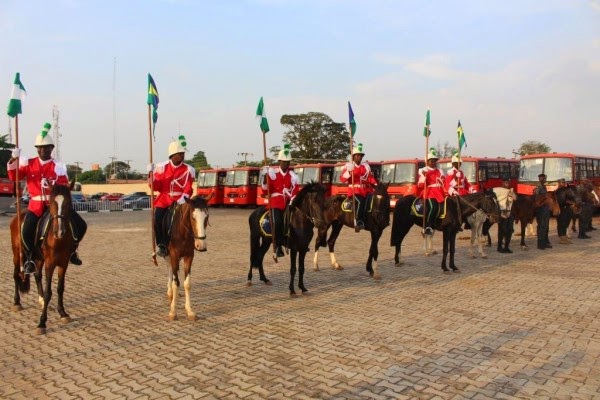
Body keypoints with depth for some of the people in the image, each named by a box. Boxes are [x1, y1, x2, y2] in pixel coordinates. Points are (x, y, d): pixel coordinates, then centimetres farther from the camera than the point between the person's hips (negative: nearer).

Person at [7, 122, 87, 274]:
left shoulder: (58, 167, 1)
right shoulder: (28, 164, 7)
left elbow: (64, 187, -3)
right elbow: (14, 177, 5)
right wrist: (13, 160, -9)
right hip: (36, 204, 0)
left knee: (81, 225, -8)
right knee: (27, 231, -22)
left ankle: (72, 250, 17)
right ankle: (30, 259, 4)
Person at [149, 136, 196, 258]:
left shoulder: (188, 170, 1)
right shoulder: (162, 167, 4)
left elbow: (188, 188, -5)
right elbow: (156, 187, 3)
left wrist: (184, 198, -23)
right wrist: (151, 174, -12)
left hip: (179, 201, -1)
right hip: (164, 200, 1)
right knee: (158, 220, -19)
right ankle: (161, 245, 1)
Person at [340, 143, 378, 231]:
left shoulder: (366, 165, 14)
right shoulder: (348, 166, 2)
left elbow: (370, 177, 15)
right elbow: (342, 179, -8)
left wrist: (377, 185, -1)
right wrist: (349, 172, -24)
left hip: (365, 190, 5)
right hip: (354, 190, -5)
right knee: (360, 202, -32)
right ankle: (359, 222, -34)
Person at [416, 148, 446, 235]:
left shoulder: (440, 171, 20)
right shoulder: (422, 171, 7)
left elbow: (444, 184, 19)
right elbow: (420, 185, -1)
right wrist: (424, 176, -14)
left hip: (438, 193, 5)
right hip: (428, 192, -5)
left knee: (438, 208, -20)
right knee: (432, 206, -30)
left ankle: (431, 226, -6)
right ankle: (426, 227, -20)